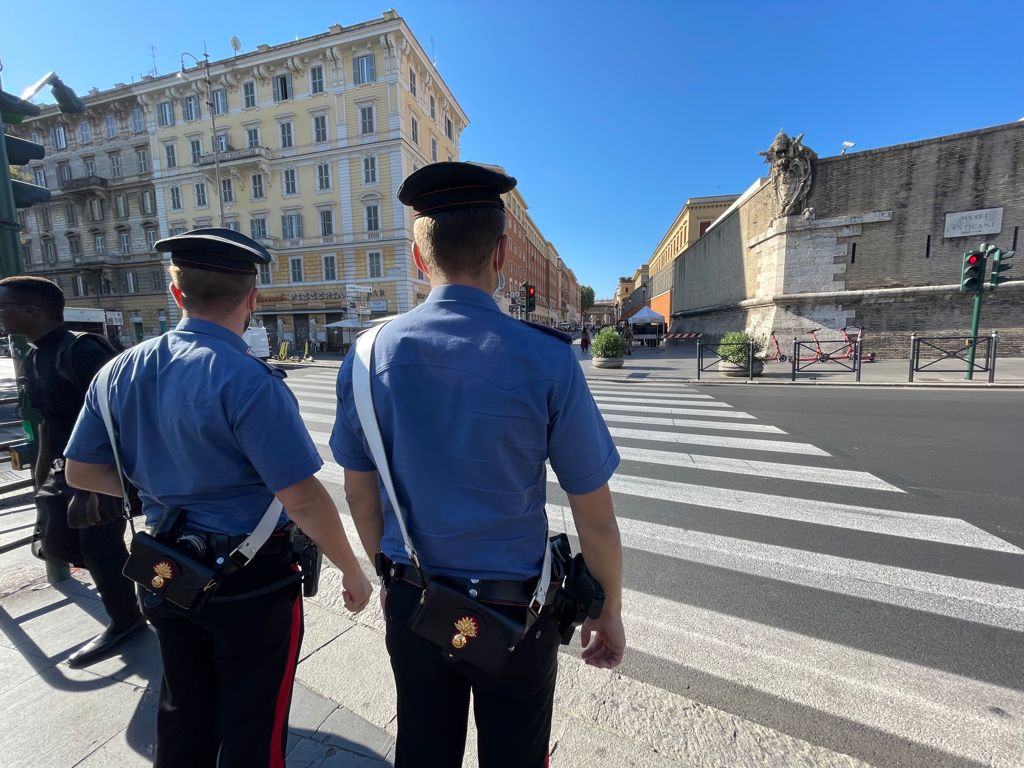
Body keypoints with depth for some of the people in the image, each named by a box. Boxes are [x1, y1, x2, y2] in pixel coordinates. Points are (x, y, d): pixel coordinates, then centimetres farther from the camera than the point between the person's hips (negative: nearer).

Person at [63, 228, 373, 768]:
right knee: (252, 723, 18)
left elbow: (81, 471, 6)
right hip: (252, 581, -6)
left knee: (183, 709, 28)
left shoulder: (122, 370, -3)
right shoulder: (247, 380, -25)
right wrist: (352, 571, -13)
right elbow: (303, 501, -26)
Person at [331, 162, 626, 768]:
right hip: (515, 611, -2)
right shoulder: (546, 359, -20)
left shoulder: (370, 354, -11)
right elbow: (596, 519, -13)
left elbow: (360, 494, 0)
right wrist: (610, 613, 5)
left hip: (412, 604, 3)